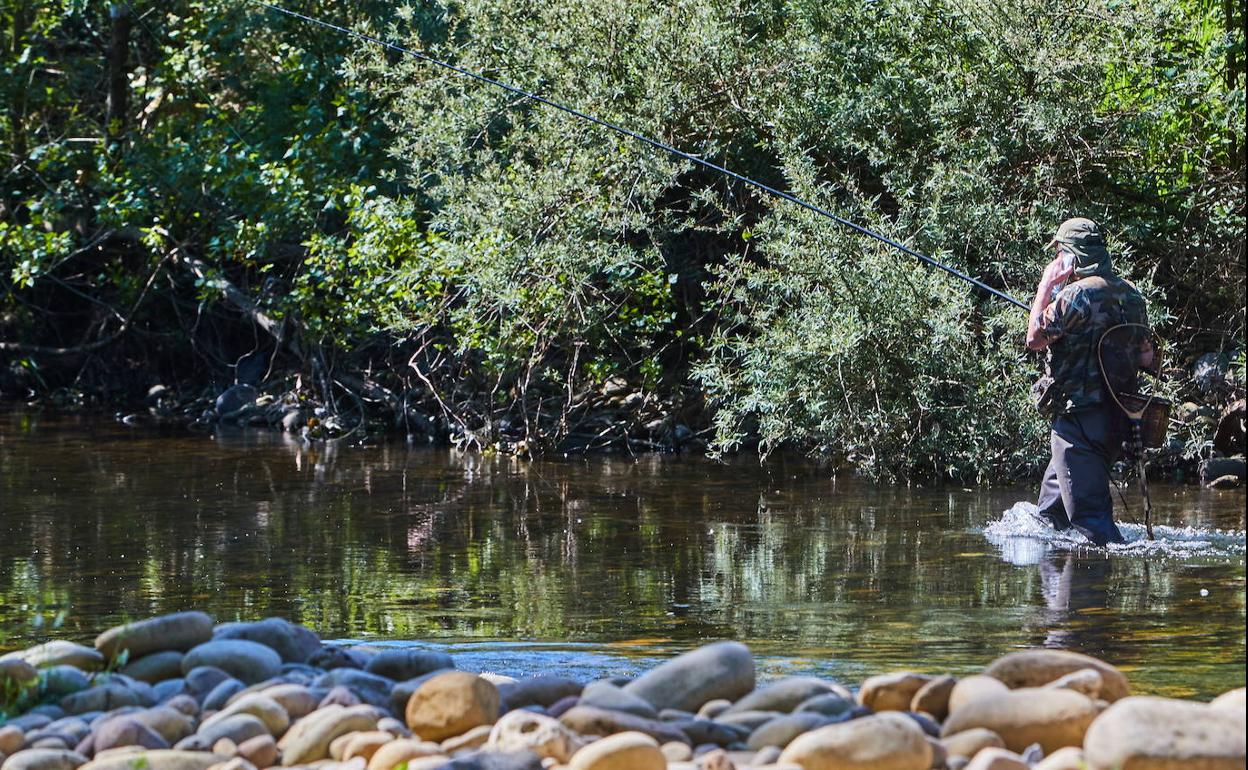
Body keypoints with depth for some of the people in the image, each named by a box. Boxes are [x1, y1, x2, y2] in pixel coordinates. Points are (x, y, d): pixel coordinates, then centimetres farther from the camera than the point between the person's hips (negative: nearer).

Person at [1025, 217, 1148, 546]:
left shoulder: (1076, 294, -16)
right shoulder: (1131, 294, 8)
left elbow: (1035, 339, -9)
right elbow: (1146, 356, 17)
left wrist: (1045, 286, -2)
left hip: (1078, 419, -9)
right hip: (1116, 418, 9)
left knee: (1089, 513, -6)